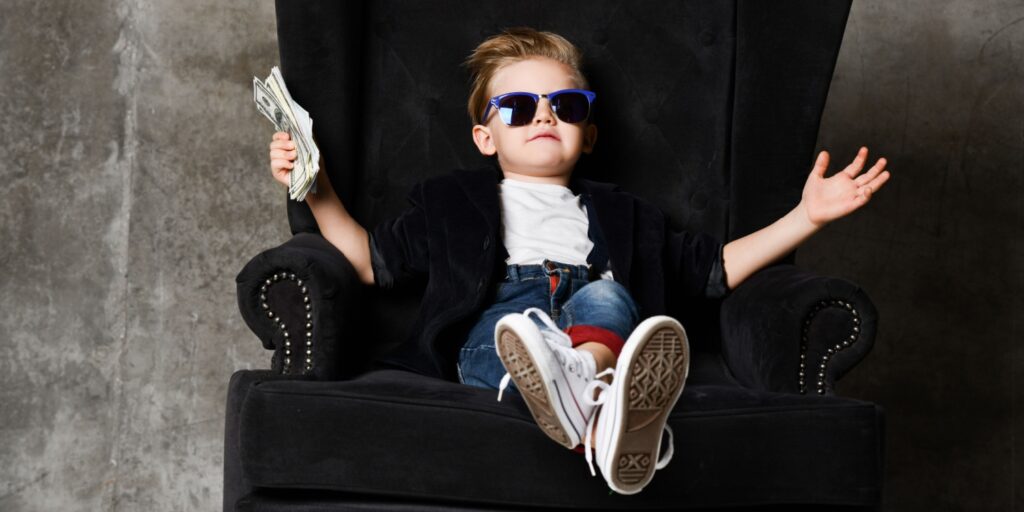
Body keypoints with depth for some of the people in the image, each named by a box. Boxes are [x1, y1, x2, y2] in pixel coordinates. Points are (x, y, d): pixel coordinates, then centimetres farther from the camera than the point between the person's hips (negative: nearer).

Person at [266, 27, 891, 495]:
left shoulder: (621, 214, 35)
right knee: (515, 327, -37)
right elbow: (372, 261, 25)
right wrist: (319, 189, 11)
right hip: (492, 332, -1)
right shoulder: (453, 201, 32)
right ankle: (599, 414, -69)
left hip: (600, 323, 1)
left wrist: (806, 216, 21)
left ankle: (580, 383, -66)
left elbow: (715, 267, 30)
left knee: (605, 297, -33)